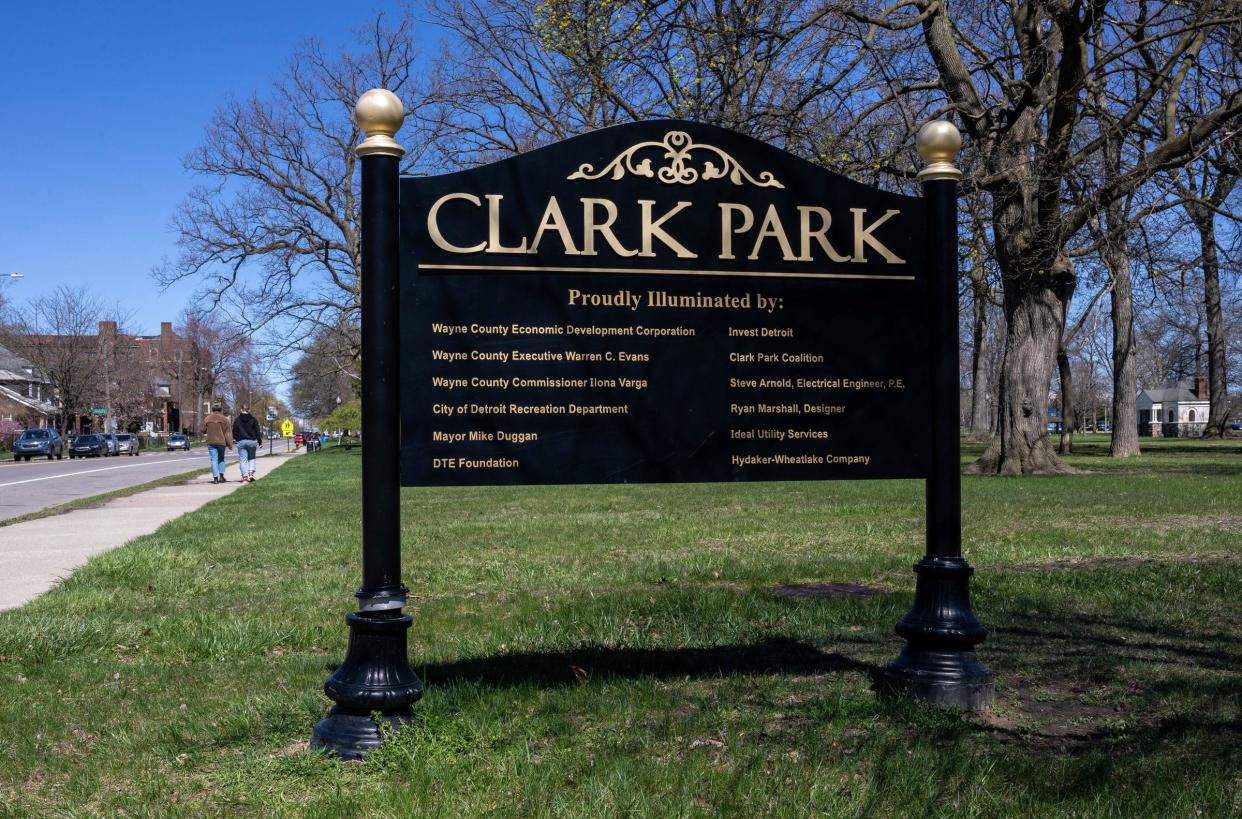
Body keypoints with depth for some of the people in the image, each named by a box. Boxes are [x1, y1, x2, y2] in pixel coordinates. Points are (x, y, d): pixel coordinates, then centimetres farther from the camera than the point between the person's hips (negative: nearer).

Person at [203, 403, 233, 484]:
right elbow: (228, 432, -2)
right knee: (221, 459, 17)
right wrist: (230, 444, 1)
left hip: (211, 442, 0)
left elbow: (204, 430, 11)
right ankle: (221, 476, 8)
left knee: (214, 459, 0)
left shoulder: (207, 419, 3)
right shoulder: (224, 419, -1)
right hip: (221, 442, 0)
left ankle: (215, 478, -7)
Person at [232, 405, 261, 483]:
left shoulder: (237, 420, 1)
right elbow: (257, 432, 0)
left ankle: (245, 477, -5)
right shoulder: (253, 419, 0)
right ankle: (251, 472, 0)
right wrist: (259, 442, 5)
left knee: (243, 460, 3)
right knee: (252, 458, 18)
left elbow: (234, 432, 4)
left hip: (241, 442, 0)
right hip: (252, 441, 0)